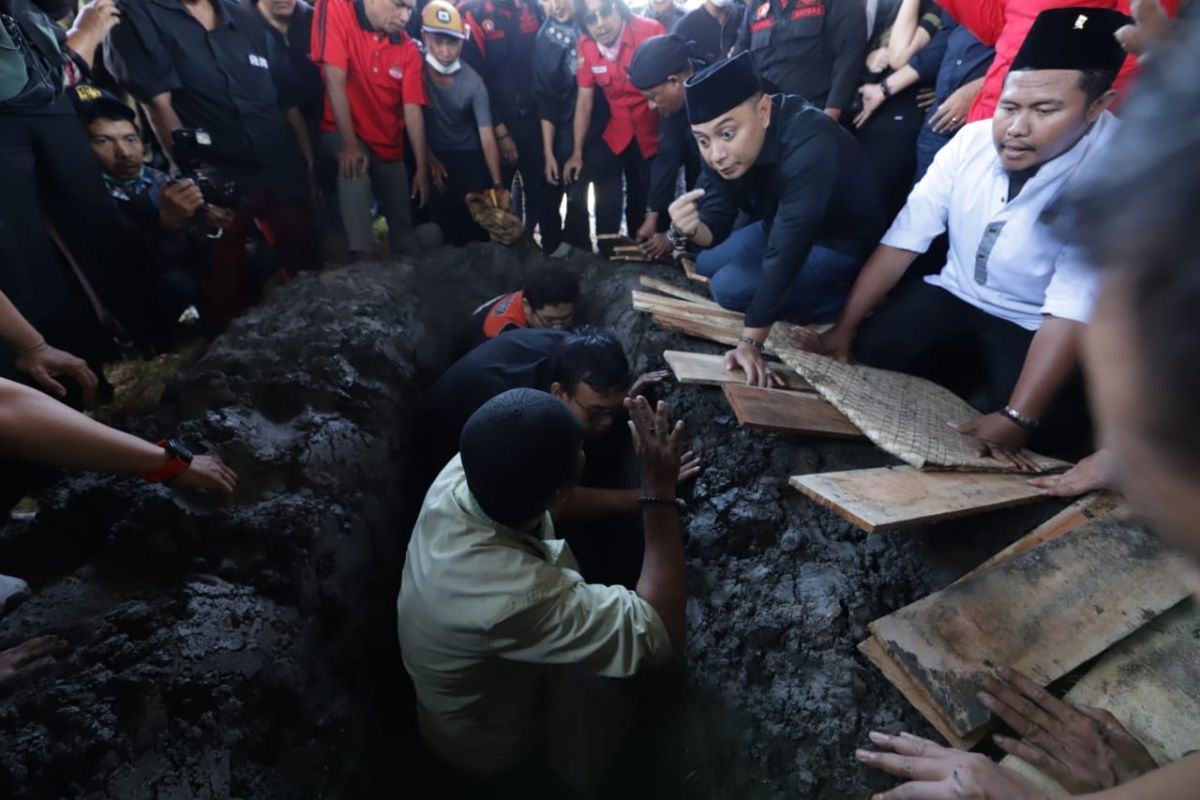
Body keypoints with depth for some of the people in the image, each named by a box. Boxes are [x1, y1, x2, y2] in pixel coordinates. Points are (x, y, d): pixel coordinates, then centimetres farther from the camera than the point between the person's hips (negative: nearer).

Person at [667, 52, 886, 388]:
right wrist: (691, 230, -40)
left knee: (730, 287, -21)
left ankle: (845, 303, -5)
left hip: (841, 241, -7)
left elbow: (785, 253, -39)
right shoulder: (719, 147, -15)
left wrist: (750, 342, -37)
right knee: (707, 265, 8)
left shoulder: (810, 146, -38)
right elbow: (716, 226, -15)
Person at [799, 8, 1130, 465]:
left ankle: (996, 395, 9)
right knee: (870, 350, -17)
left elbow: (1074, 310, -28)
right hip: (956, 296, 5)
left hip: (1040, 329, -4)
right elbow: (904, 238, -9)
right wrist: (844, 327, -11)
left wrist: (1016, 417, -34)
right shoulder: (973, 139, -9)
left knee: (1051, 431, -26)